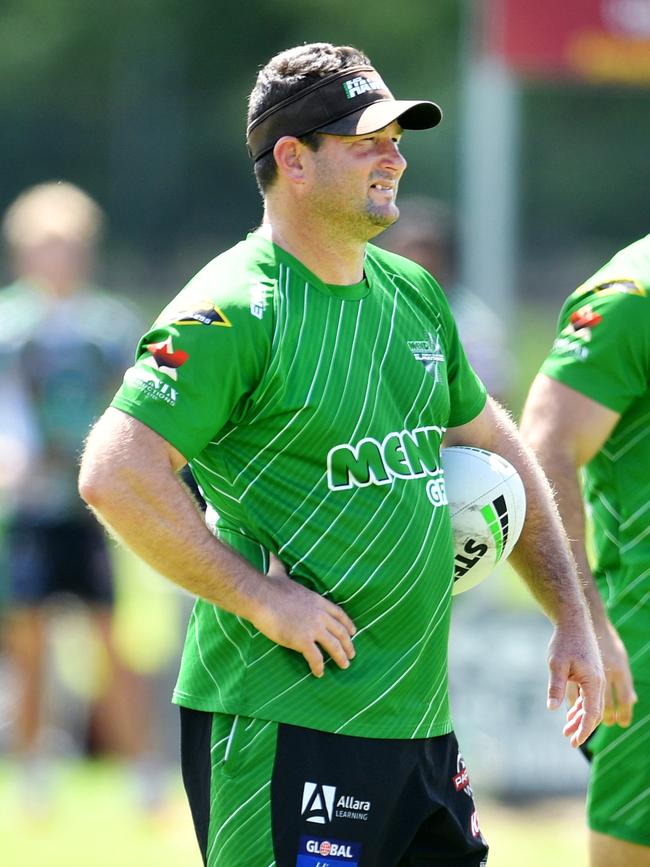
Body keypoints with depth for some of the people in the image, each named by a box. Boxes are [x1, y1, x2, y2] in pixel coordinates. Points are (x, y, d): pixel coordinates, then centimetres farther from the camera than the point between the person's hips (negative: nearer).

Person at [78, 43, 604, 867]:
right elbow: (114, 476, -21)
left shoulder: (414, 294, 13)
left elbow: (499, 452, 26)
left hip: (420, 721, 8)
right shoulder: (232, 312, -12)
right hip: (281, 727, -8)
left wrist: (571, 618, 21)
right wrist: (261, 597, -19)